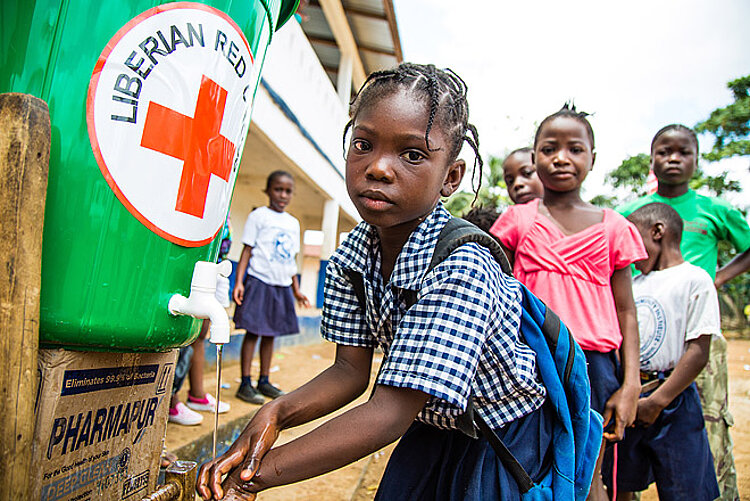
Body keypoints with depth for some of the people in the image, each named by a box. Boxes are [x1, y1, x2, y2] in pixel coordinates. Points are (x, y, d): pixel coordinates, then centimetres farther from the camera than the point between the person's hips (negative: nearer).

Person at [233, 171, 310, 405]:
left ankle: (264, 381, 19)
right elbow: (247, 249, -6)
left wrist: (296, 289, 18)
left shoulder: (293, 223, 15)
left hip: (282, 286, 6)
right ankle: (245, 384, 3)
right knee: (253, 331, -4)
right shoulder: (258, 215, -2)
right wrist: (239, 281, -15)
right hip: (260, 280, -6)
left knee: (270, 334, 10)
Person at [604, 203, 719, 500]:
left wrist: (657, 401, -16)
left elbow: (698, 352, -13)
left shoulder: (695, 279, -6)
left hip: (671, 401, -6)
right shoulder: (634, 284, 14)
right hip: (627, 396, 6)